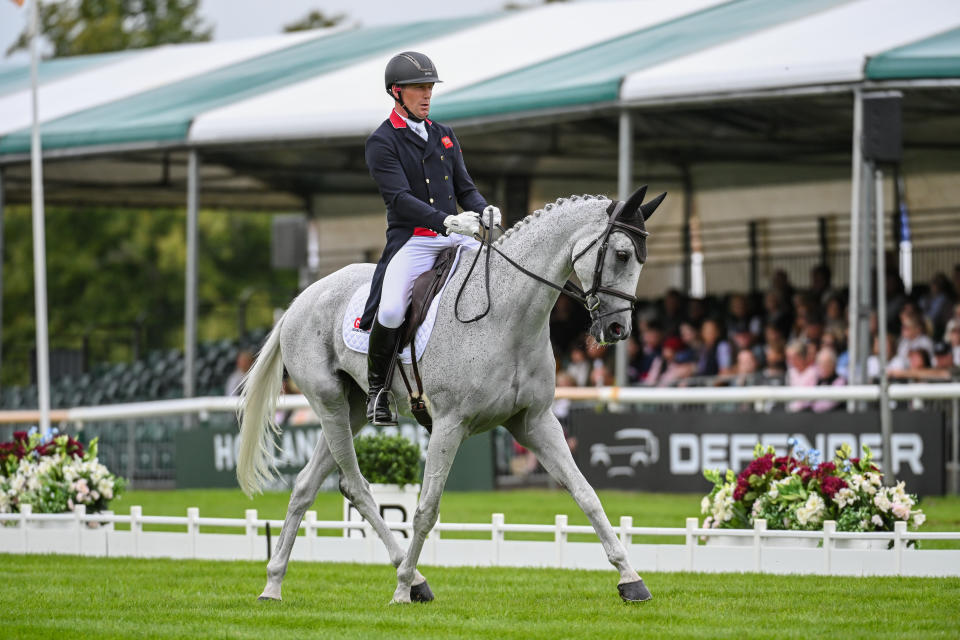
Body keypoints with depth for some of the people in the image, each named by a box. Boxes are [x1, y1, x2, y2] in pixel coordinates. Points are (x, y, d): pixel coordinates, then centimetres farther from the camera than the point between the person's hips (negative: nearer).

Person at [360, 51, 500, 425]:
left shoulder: (444, 136, 19)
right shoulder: (382, 142, -3)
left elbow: (464, 188, 18)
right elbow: (399, 198, -15)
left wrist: (483, 210, -6)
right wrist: (446, 220, -28)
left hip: (455, 239, 6)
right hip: (411, 241, -6)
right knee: (390, 311, -29)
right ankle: (376, 389, -7)